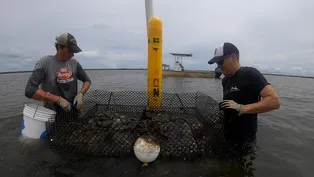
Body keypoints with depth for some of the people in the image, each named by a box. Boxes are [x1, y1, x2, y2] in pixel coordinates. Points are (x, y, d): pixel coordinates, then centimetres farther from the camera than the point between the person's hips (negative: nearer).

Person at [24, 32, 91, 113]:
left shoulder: (74, 63, -1)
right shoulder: (44, 63, -10)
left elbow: (87, 80, 9)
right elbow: (29, 90, -16)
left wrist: (80, 94, -9)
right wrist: (58, 99, -21)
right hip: (52, 114, -3)